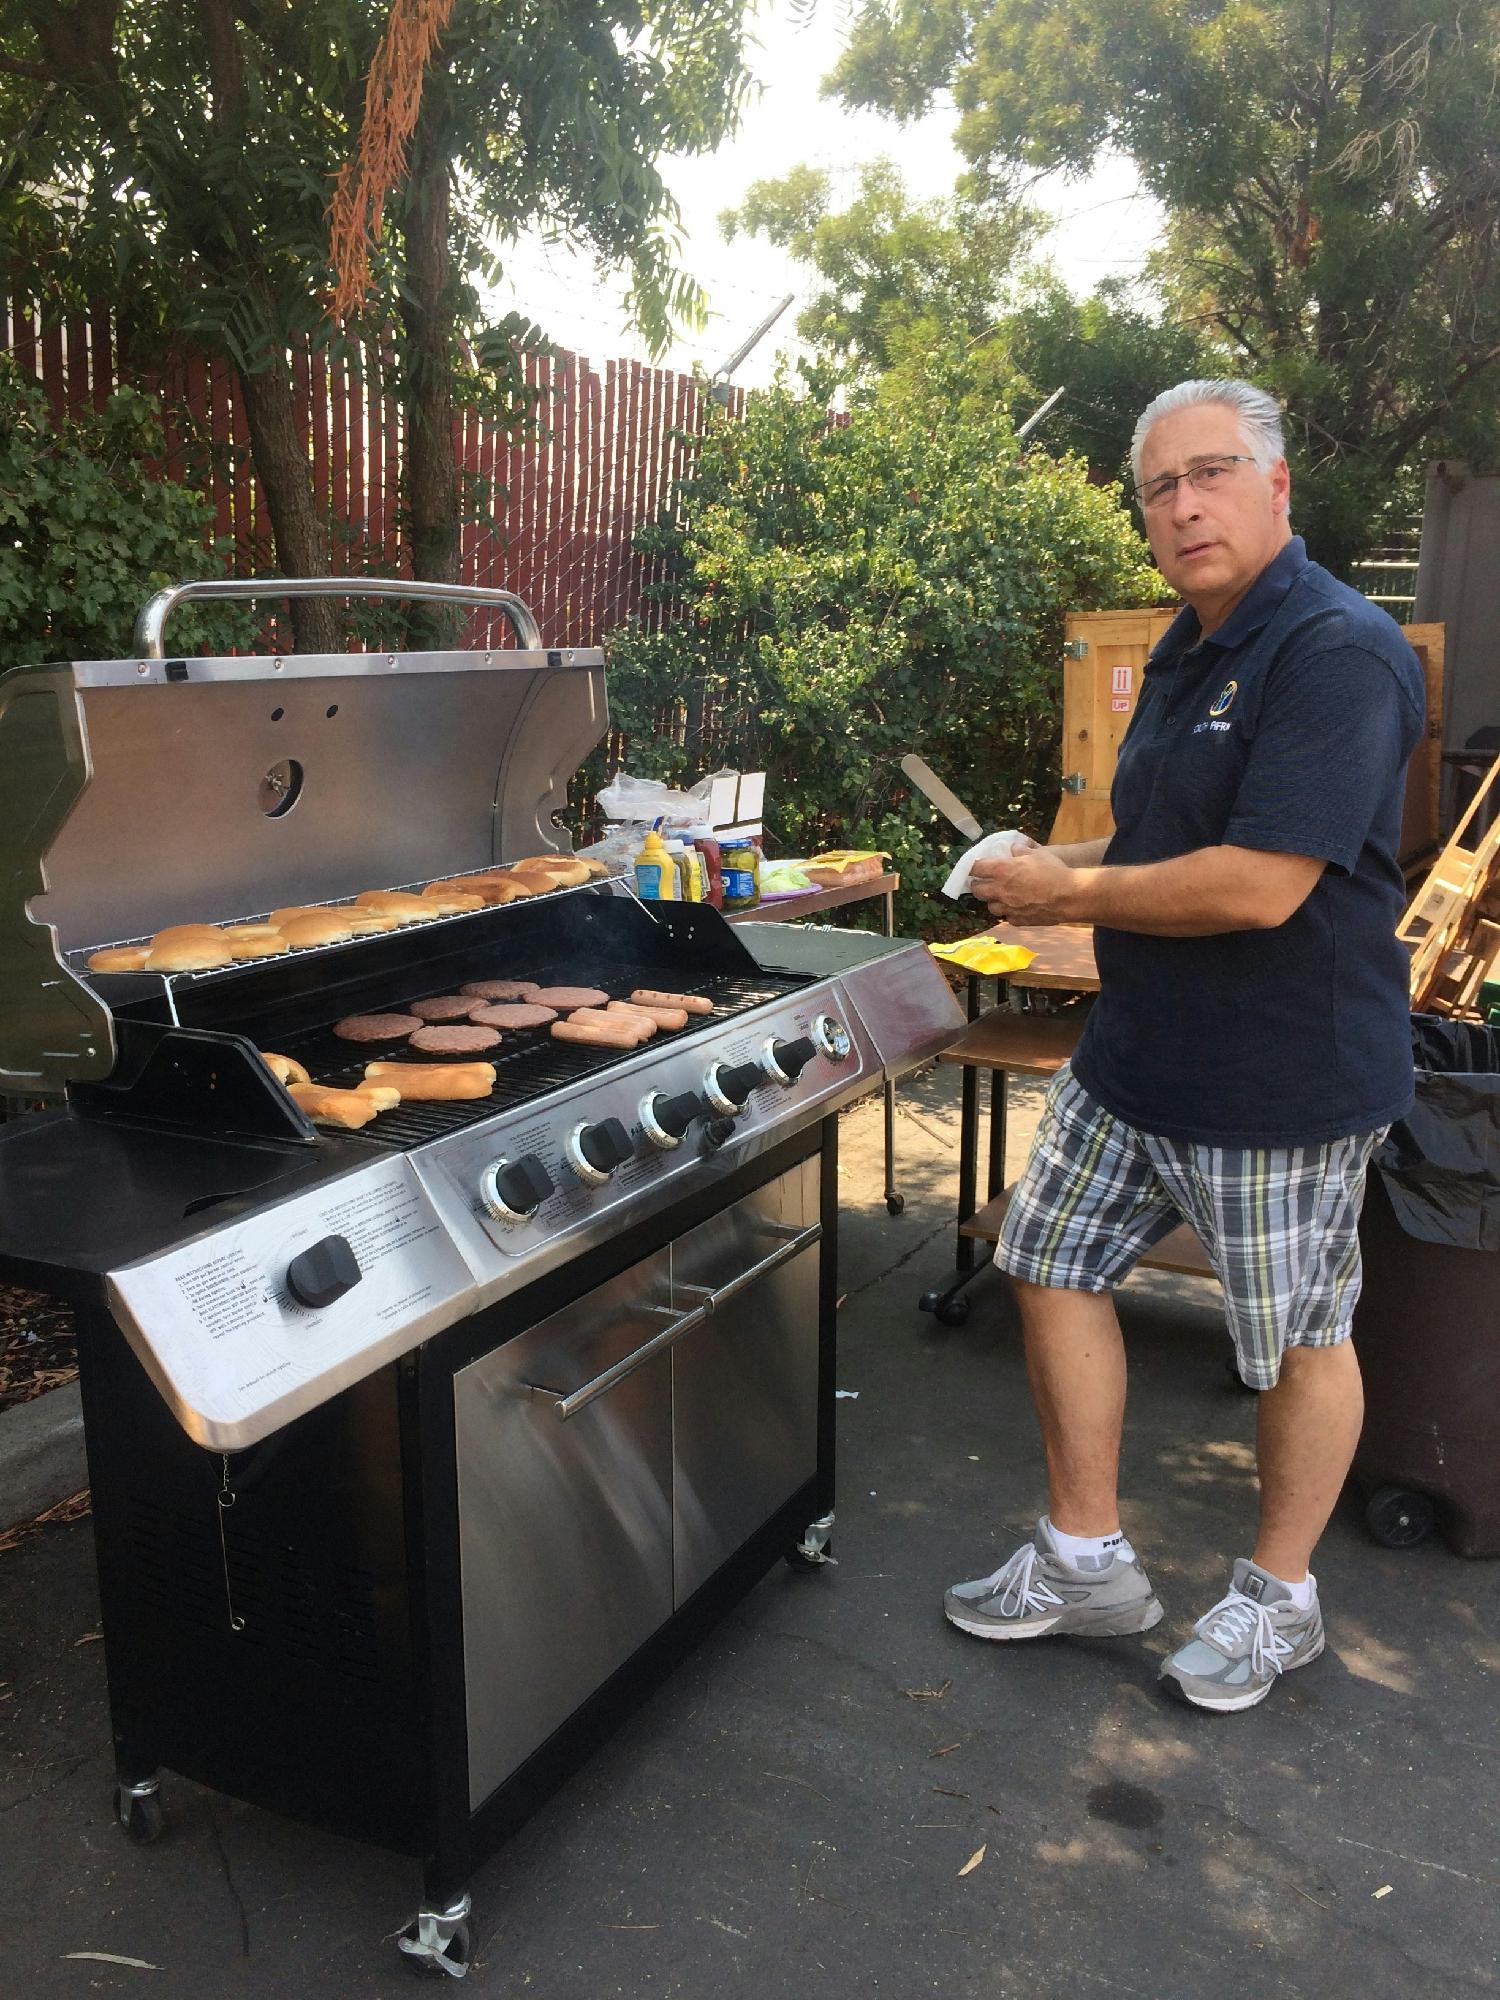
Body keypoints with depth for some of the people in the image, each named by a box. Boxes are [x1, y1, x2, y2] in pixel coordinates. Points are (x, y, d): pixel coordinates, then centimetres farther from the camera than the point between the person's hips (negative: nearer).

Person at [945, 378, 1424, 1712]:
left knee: (1298, 1340, 9)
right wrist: (1060, 869, 4)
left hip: (1284, 1079, -9)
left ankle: (1279, 1600, 32)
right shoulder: (1191, 652, 11)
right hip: (1133, 1053, 9)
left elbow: (1259, 887, -28)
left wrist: (1071, 894, -15)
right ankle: (1088, 1562, 28)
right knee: (1055, 1266, 11)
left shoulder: (1339, 653, -20)